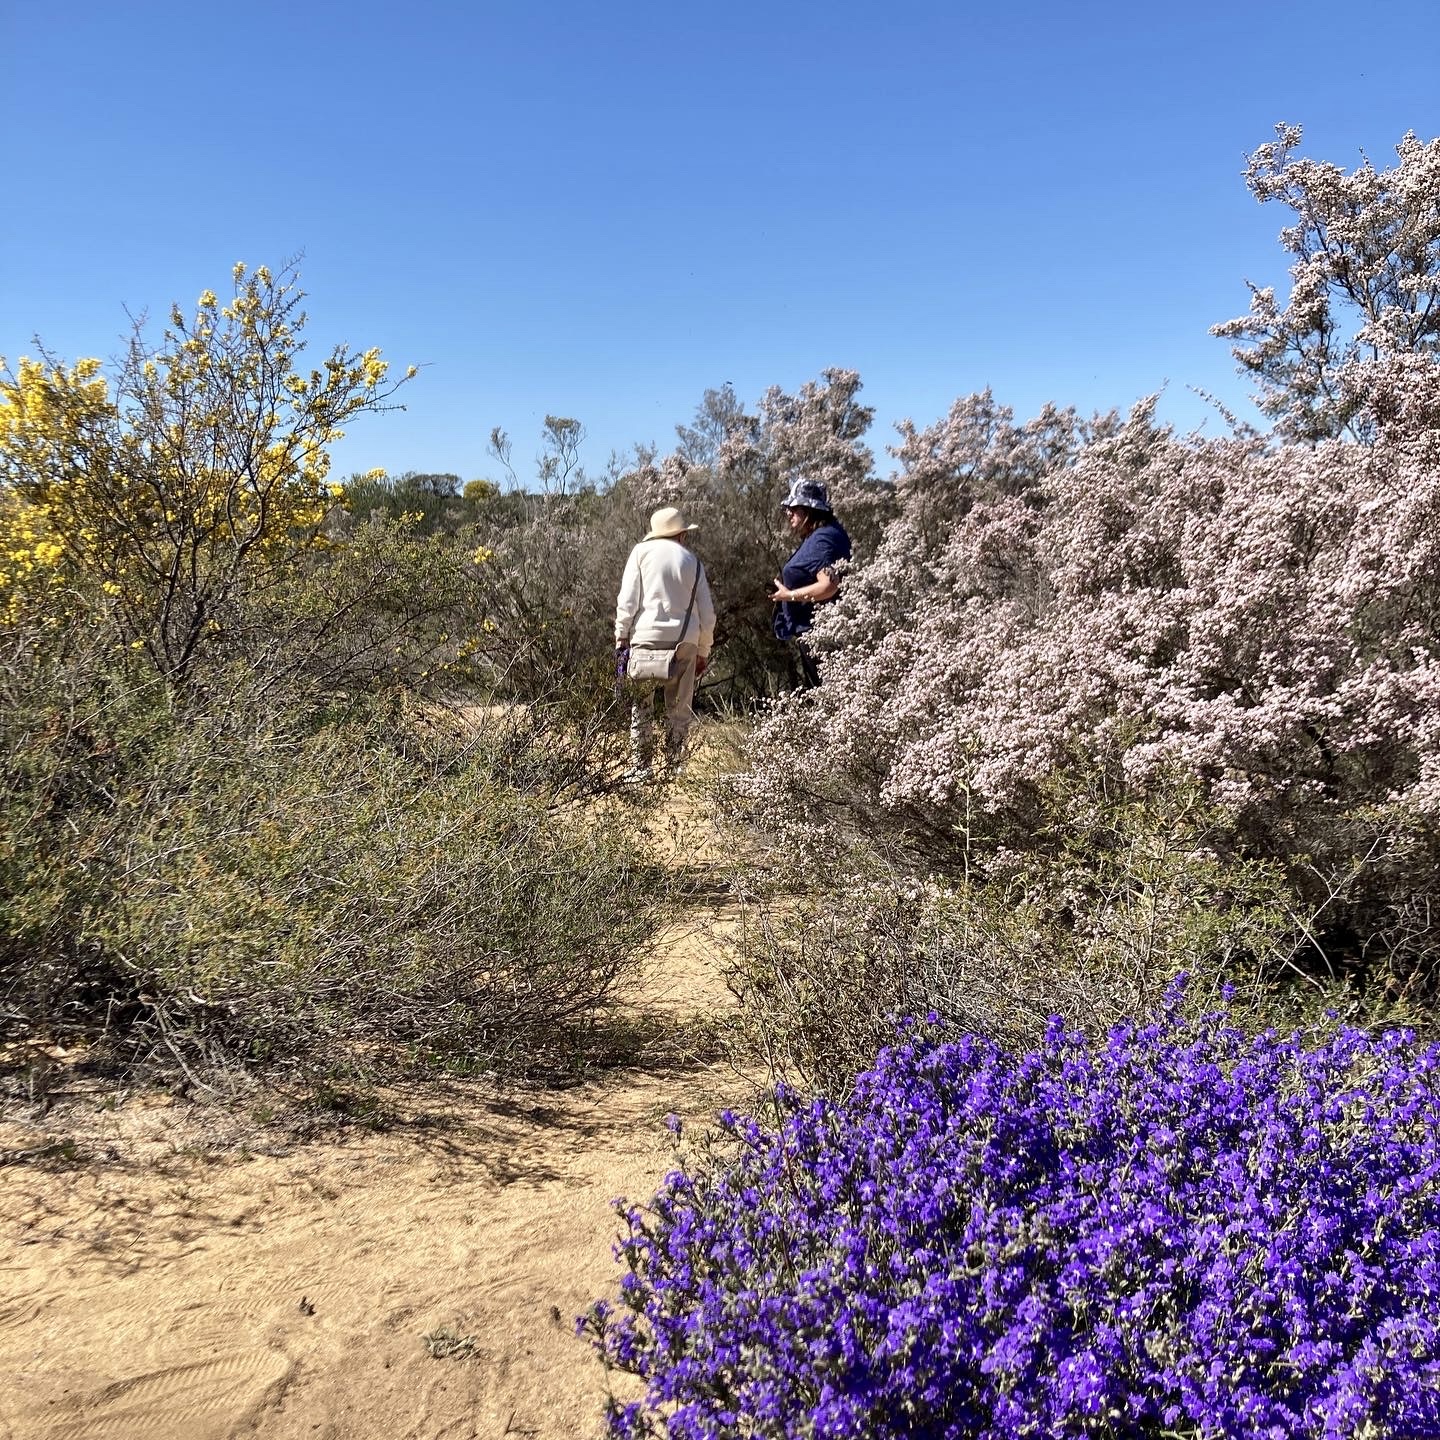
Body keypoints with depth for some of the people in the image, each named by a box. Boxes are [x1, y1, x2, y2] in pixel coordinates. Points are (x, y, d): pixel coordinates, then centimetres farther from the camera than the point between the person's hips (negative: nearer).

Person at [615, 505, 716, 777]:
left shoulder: (642, 551, 7)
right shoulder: (693, 561, 12)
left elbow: (627, 599, -1)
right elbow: (707, 613, 11)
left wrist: (621, 637, 2)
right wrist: (704, 651, 18)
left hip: (646, 636, -1)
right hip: (684, 641, 1)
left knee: (641, 705, 5)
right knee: (679, 708, 7)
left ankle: (641, 767, 2)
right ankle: (674, 767, 5)